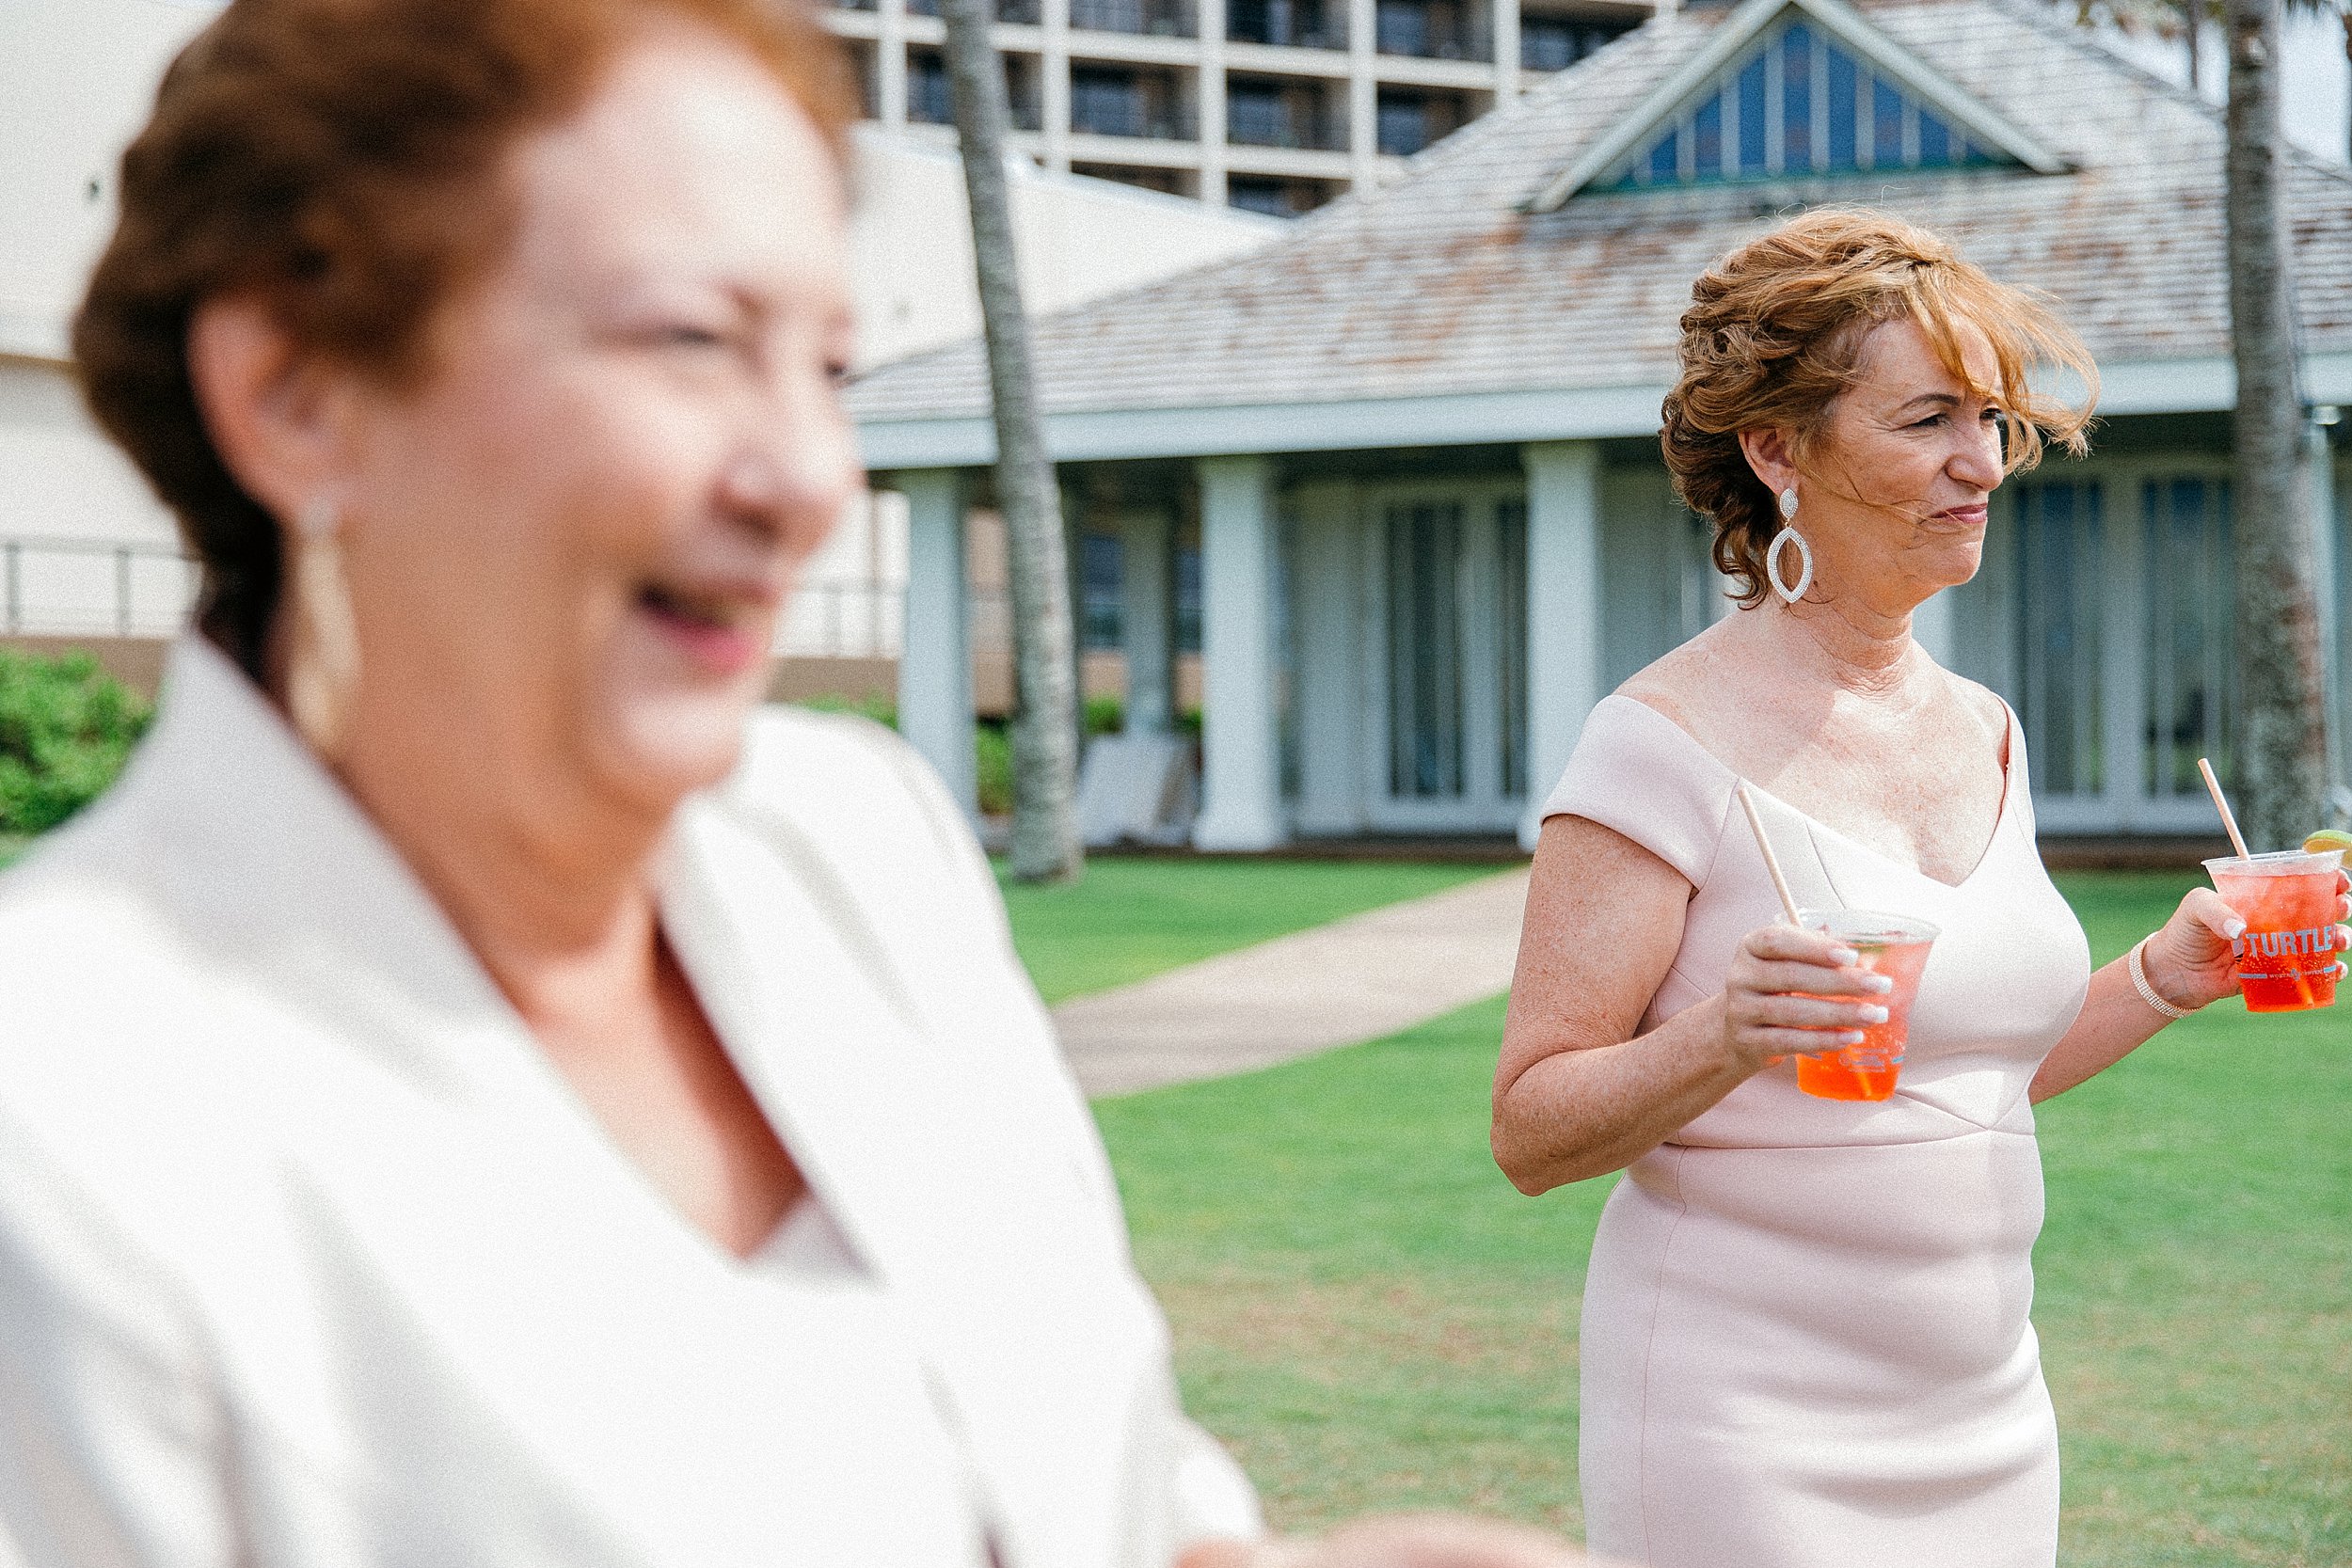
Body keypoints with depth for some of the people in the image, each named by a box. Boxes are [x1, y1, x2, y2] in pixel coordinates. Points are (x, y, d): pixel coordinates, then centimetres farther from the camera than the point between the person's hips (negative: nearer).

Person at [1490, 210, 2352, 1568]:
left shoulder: (1984, 732, 9)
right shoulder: (1669, 741, -12)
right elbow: (1532, 1132, -13)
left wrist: (2163, 978, 6)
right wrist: (1723, 1036, -29)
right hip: (1748, 1441, -6)